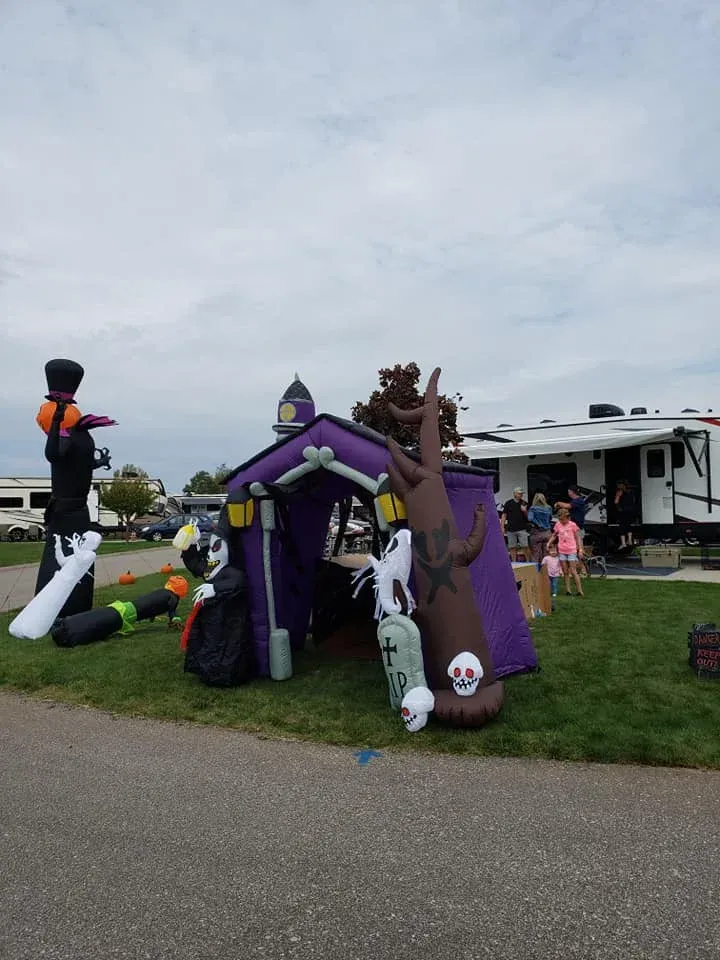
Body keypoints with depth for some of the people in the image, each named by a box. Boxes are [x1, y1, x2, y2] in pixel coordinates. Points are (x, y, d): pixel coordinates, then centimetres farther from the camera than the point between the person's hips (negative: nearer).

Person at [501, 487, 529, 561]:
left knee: (525, 546, -6)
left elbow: (528, 516, 6)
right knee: (512, 547, 5)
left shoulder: (524, 503, 5)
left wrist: (525, 511, -15)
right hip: (511, 529, 1)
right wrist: (502, 527, -1)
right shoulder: (508, 503, 4)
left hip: (522, 529, 0)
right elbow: (504, 515, 5)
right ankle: (514, 563, 13)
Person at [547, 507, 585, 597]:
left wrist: (580, 550, -3)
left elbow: (577, 538, 1)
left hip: (572, 551, -3)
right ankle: (568, 590, 11)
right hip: (562, 551, 3)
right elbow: (554, 535, 17)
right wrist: (549, 543, 2)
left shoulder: (572, 525, -3)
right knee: (565, 572, 6)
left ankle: (580, 591, 1)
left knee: (573, 571, -5)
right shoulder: (558, 525, 5)